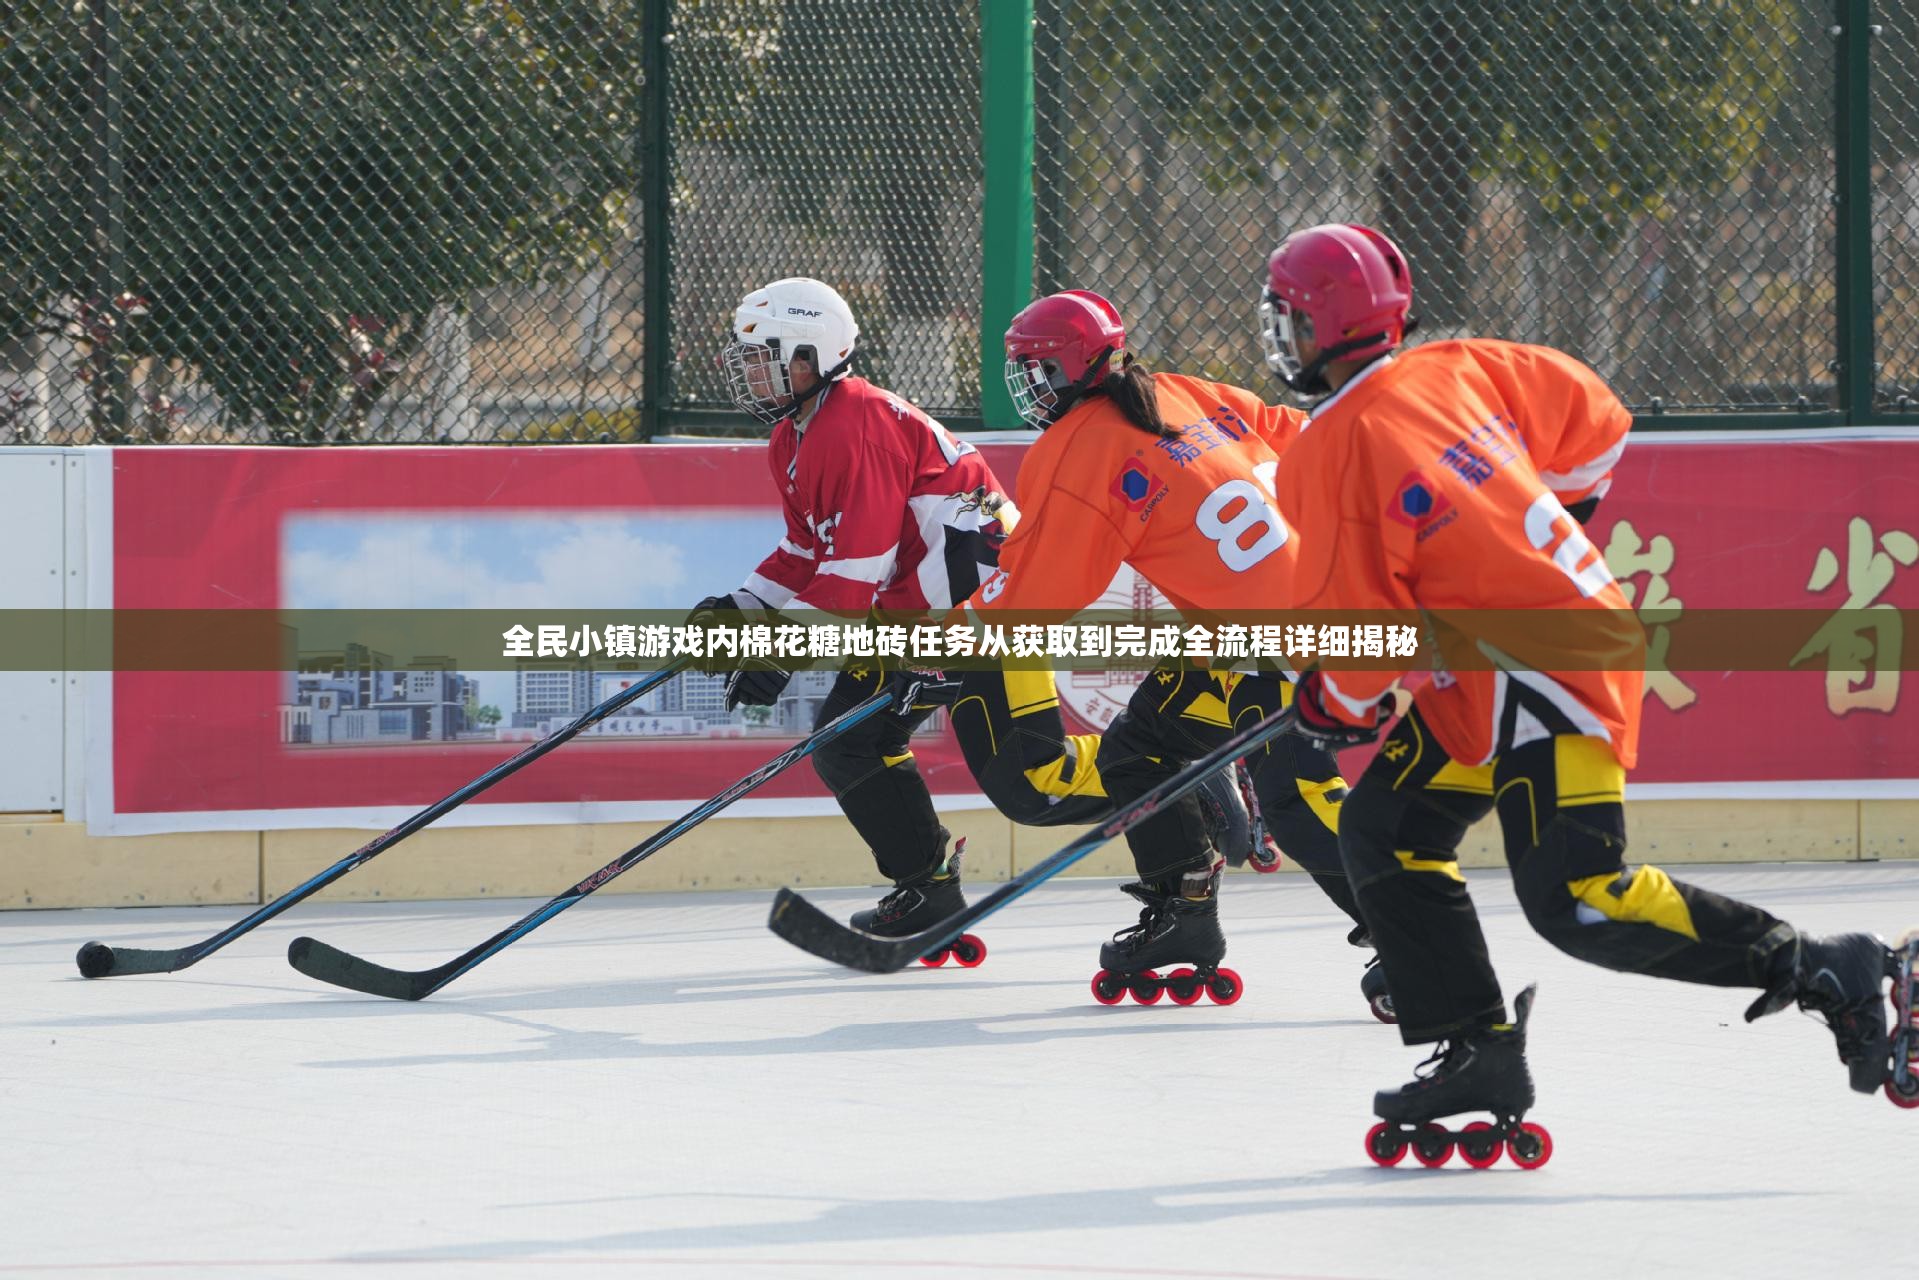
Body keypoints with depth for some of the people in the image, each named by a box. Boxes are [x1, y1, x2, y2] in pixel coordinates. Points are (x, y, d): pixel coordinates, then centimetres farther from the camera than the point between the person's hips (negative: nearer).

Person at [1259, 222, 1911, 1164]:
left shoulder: (1329, 456, -15)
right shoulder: (1458, 370, 7)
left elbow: (1357, 625, -13)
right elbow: (1595, 420, 18)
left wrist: (1335, 705, 7)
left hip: (1544, 673, -10)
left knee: (1579, 901, -15)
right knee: (1383, 833, 10)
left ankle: (1820, 971, -10)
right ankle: (1478, 1050, 8)